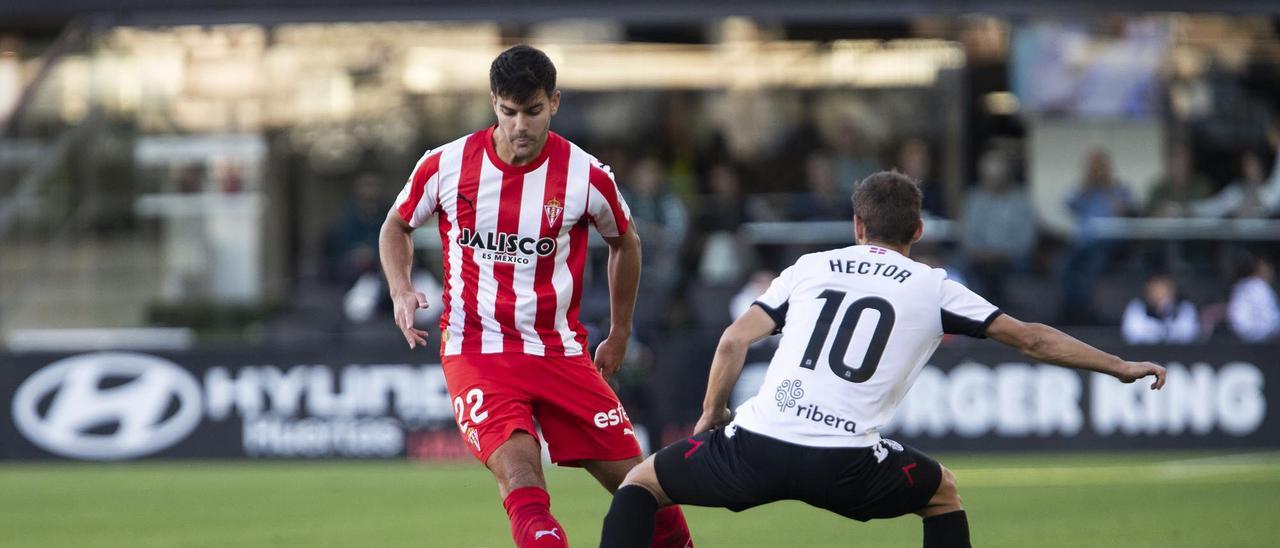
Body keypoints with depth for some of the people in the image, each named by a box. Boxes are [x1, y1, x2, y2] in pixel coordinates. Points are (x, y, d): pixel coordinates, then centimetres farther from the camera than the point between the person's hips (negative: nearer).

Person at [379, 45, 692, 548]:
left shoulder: (586, 176, -5)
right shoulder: (446, 166, -6)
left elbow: (624, 242, 15)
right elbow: (397, 226, 13)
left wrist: (619, 334, 17)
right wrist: (401, 292, -5)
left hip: (559, 351, 2)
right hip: (476, 350, -2)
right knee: (519, 474, -27)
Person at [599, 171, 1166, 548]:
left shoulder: (811, 267, 18)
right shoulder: (933, 289, 14)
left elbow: (735, 339, 11)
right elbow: (1030, 339, 17)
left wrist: (711, 415, 24)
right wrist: (1121, 367, 26)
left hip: (755, 445, 0)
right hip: (845, 464, 0)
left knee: (643, 481, 22)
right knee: (942, 492, 28)